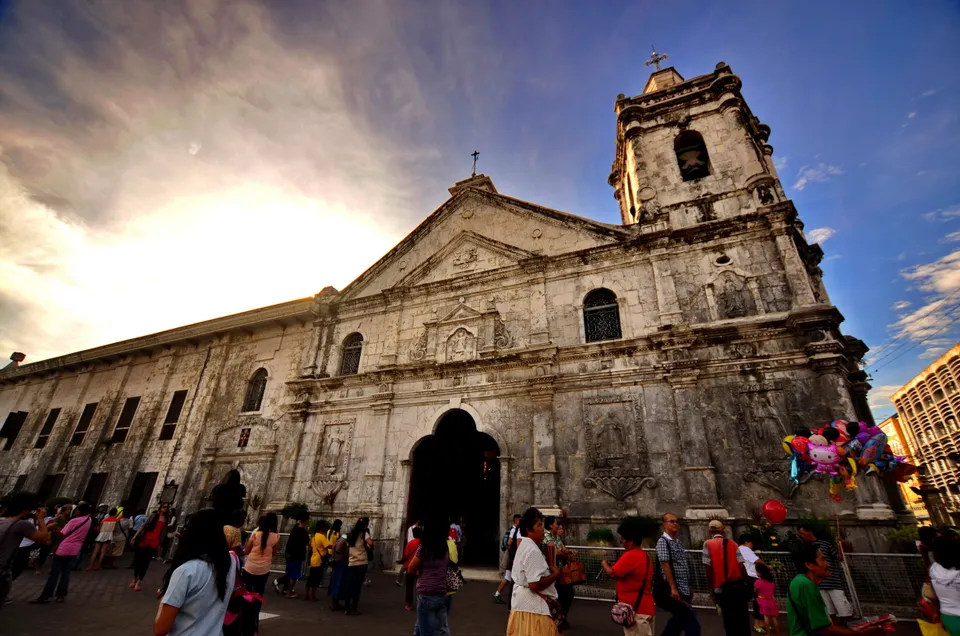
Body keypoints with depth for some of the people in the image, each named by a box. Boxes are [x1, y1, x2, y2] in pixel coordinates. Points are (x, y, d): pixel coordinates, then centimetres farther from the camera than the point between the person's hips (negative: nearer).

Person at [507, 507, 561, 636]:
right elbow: (535, 584, -28)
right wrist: (555, 574, -14)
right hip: (532, 606, -10)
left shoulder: (524, 546, 11)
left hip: (524, 602, 10)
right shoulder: (532, 550, -23)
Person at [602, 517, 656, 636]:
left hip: (636, 610, -10)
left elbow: (612, 573, -21)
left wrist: (604, 563, -2)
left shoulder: (630, 555, -19)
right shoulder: (644, 556, 12)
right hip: (645, 608, 10)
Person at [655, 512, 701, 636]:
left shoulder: (677, 542, 13)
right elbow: (665, 565, -18)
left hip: (683, 589, 8)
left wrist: (688, 587, 18)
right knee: (692, 625, -5)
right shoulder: (663, 541, -12)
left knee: (678, 619, 18)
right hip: (675, 590, -8)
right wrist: (673, 588, -21)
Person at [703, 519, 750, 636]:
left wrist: (711, 590, 0)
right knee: (742, 619, 14)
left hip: (722, 588, -3)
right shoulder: (733, 544, 6)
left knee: (730, 621, 8)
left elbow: (709, 569, -5)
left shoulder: (708, 544, -1)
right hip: (738, 585, 3)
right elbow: (741, 566, -3)